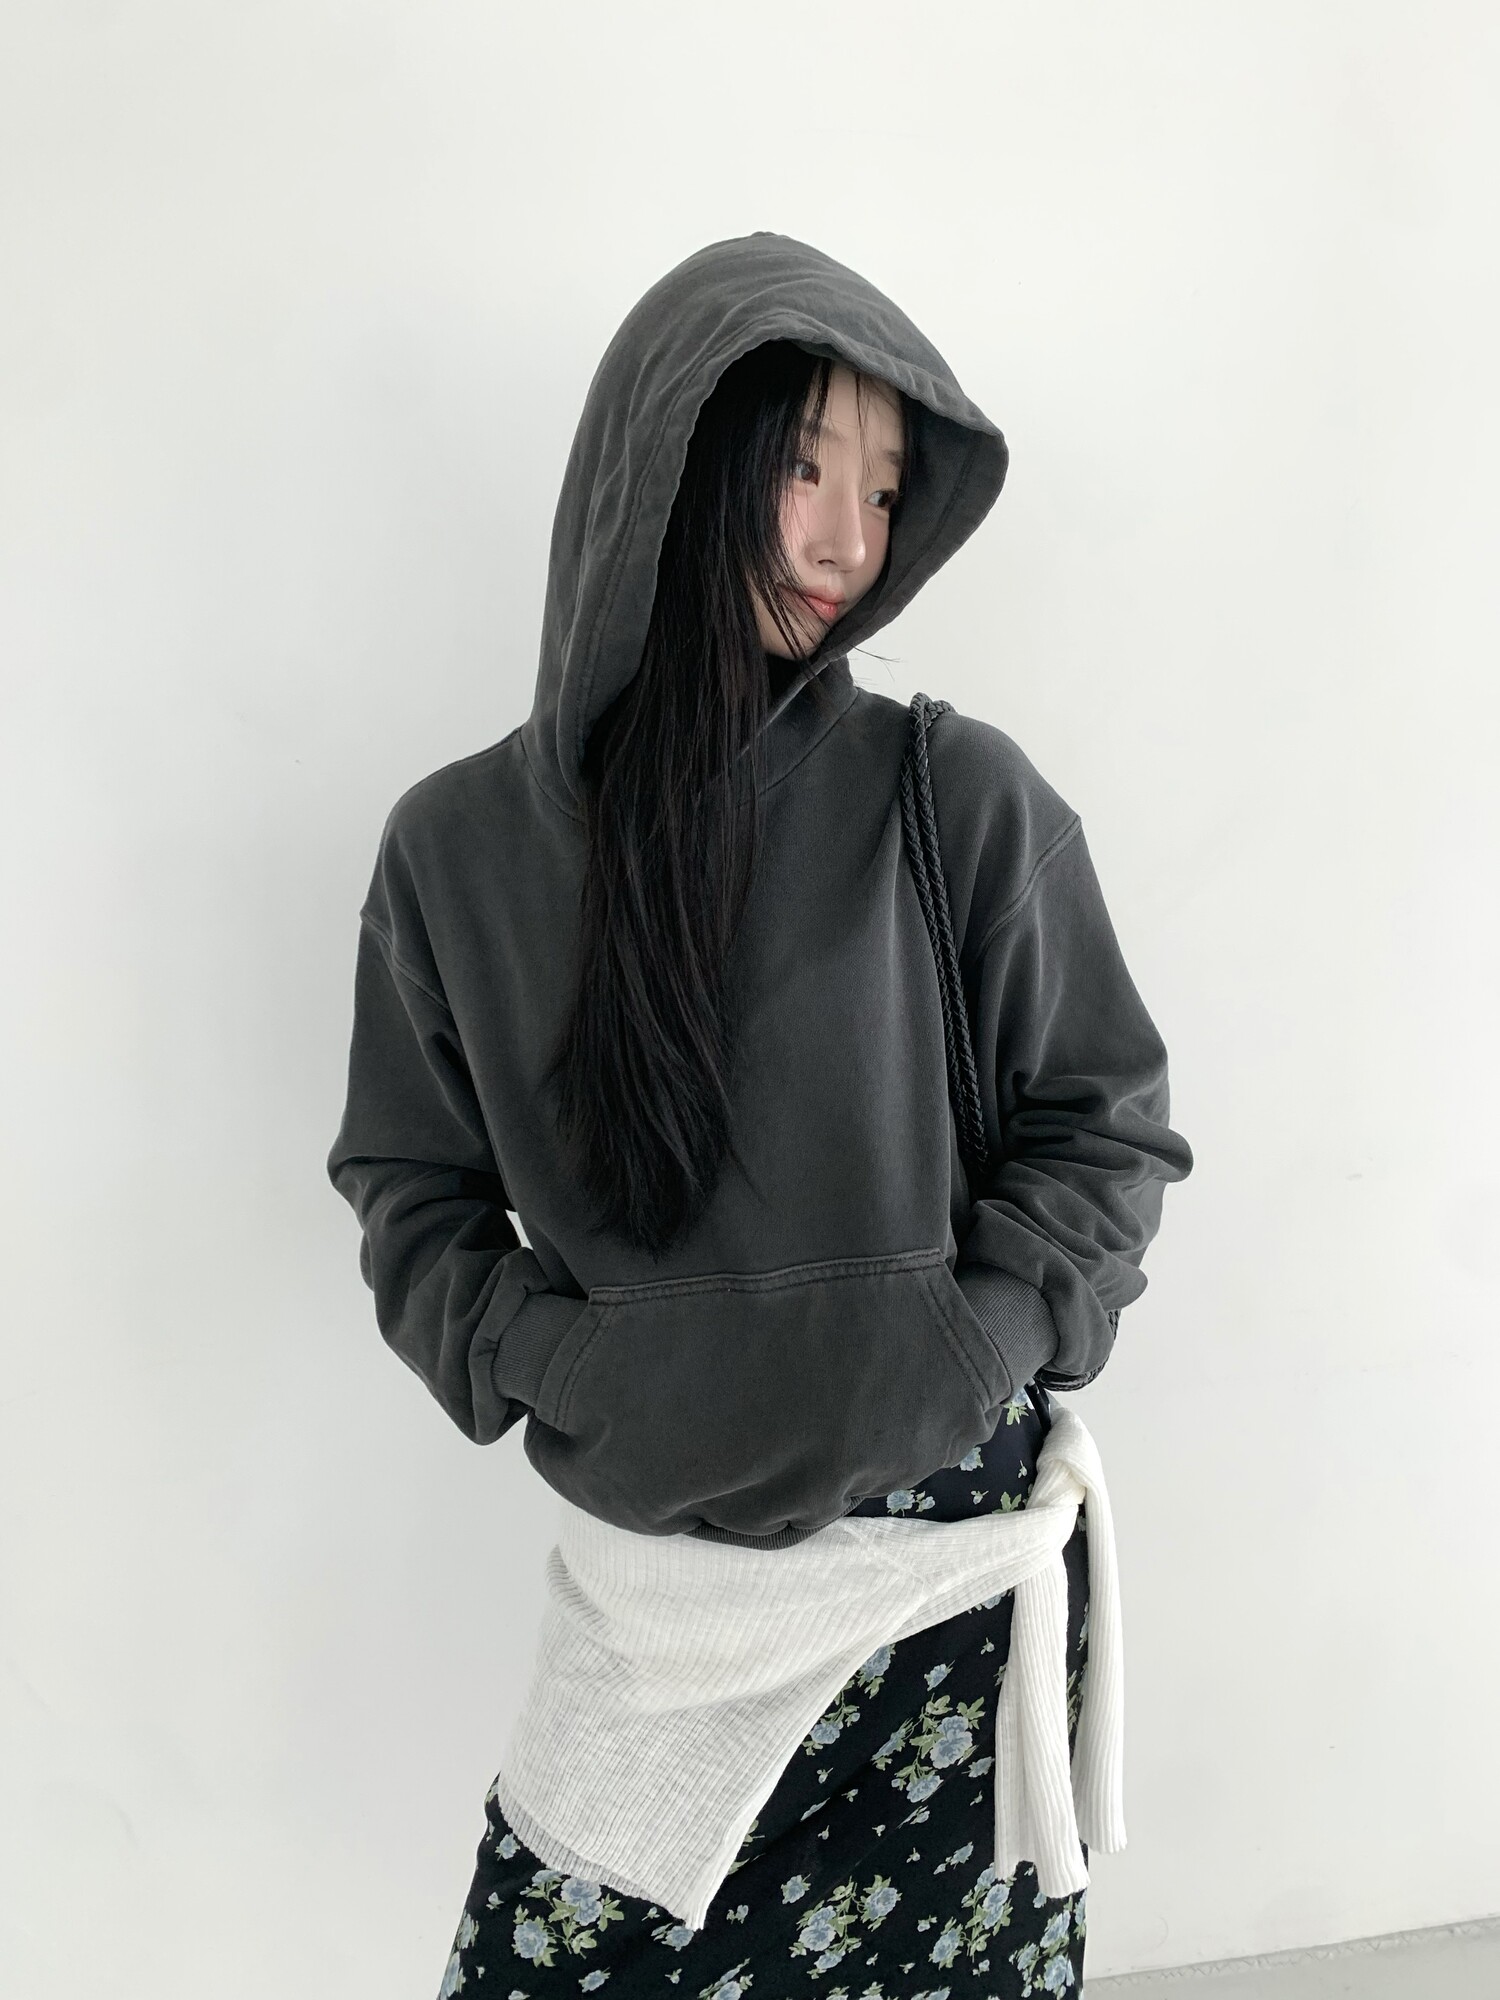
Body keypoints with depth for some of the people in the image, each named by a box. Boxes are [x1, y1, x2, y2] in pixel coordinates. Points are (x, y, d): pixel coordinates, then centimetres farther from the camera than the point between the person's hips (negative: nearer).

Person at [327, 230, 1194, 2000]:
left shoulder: (963, 802, -7)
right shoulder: (460, 844, -2)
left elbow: (1107, 1129, 0)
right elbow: (415, 1194, 6)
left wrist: (950, 1361, -10)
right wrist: (565, 1374, -8)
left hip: (955, 1530, -1)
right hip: (653, 1543, 1)